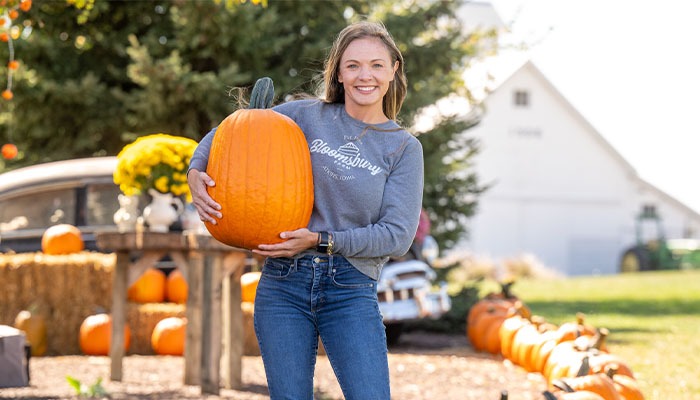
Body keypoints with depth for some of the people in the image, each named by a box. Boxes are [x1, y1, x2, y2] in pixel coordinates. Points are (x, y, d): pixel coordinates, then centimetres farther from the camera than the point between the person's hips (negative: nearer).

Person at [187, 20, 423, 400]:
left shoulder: (404, 148, 4)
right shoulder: (308, 115, 6)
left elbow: (398, 234, -4)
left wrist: (319, 240, -11)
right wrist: (195, 172, -6)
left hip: (351, 291, -1)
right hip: (284, 285, 1)